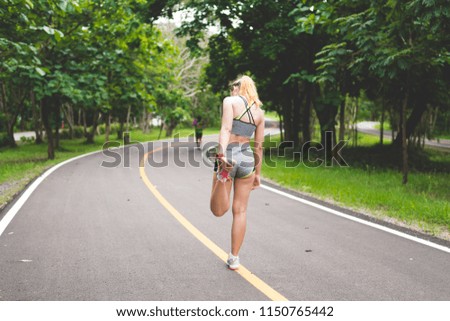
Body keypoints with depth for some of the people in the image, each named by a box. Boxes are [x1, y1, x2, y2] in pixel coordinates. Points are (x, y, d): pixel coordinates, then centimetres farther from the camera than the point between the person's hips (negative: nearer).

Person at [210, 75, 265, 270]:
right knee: (240, 211, 11)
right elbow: (259, 146, 15)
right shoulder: (259, 111, 12)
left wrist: (222, 154, -31)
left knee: (218, 210, 3)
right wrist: (257, 173, 22)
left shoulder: (230, 101, -1)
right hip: (247, 158, 4)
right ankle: (234, 258, 15)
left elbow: (226, 129, -18)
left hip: (228, 154, -4)